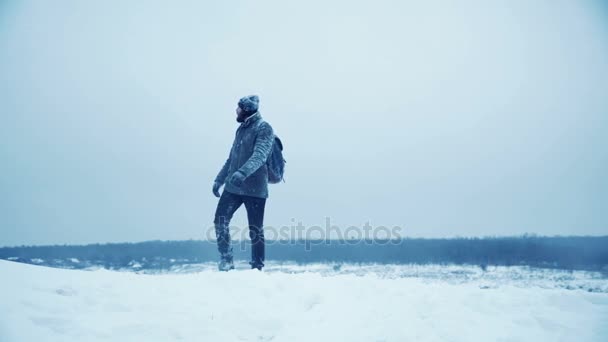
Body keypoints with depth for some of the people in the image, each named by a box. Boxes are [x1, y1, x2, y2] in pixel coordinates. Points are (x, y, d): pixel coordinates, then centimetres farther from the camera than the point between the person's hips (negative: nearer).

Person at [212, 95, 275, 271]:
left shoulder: (264, 128, -8)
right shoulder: (241, 128, 17)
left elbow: (259, 156, -24)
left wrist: (242, 172, -38)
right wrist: (219, 179, 21)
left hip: (255, 189, -7)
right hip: (233, 187, 7)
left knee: (256, 230, 0)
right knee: (220, 221, -1)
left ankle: (257, 267, 11)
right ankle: (226, 260, 11)